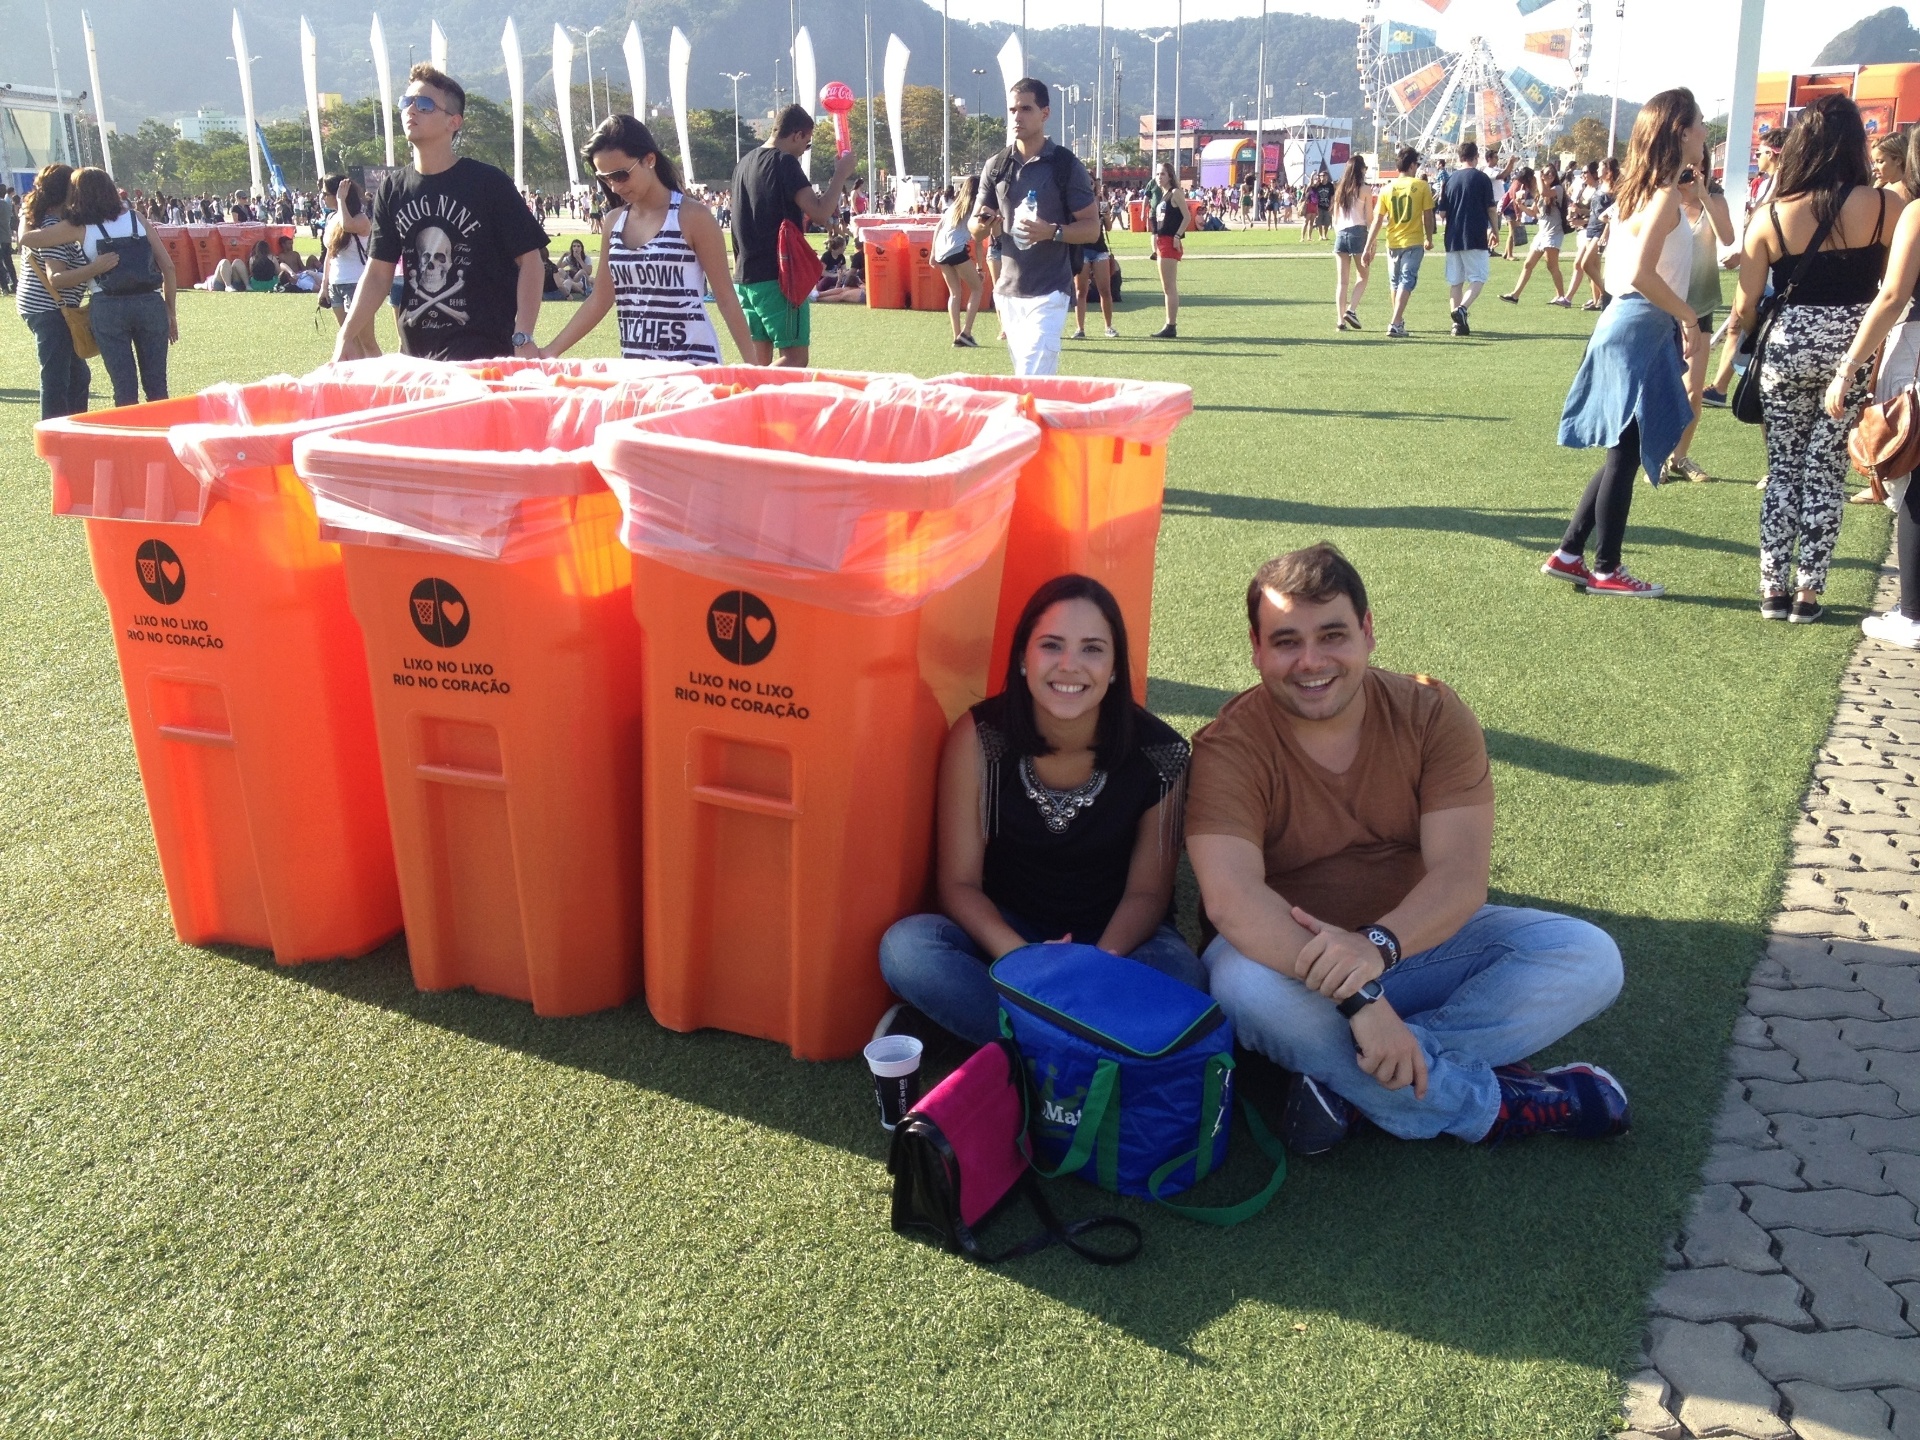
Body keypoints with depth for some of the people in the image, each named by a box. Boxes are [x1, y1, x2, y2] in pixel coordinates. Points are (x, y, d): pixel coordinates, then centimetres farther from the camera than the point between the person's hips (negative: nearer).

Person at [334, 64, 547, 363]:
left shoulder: (489, 184, -4)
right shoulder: (393, 190, 9)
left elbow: (529, 260, -5)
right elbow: (379, 272, 11)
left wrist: (523, 338, -15)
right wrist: (346, 335, 0)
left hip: (482, 350, -5)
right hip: (416, 351, 5)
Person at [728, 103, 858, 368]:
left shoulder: (746, 163, 15)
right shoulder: (784, 162, -10)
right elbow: (820, 214, -18)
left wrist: (803, 213, 23)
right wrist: (841, 174, -8)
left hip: (745, 276, 8)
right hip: (778, 276, -8)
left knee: (759, 359, 11)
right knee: (795, 358, -6)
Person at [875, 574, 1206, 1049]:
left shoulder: (1158, 753, -15)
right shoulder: (978, 738, -15)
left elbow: (1147, 891, -6)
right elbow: (959, 880, -11)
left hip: (1115, 938, 0)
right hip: (1004, 931, 0)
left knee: (1181, 978, -33)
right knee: (905, 947, -29)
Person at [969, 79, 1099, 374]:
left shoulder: (1066, 165, -5)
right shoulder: (996, 166, 9)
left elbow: (1092, 227, -5)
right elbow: (975, 229, 13)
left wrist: (1052, 232, -23)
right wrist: (985, 224, -12)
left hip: (1049, 293, -5)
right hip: (1008, 291, 6)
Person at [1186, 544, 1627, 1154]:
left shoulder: (1433, 715, -10)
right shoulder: (1231, 747, -18)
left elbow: (1461, 875, -20)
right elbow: (1231, 897, -33)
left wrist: (1379, 945, -41)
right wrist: (1357, 1001, -42)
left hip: (1415, 939, 3)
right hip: (1288, 954, -3)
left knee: (1589, 957, -16)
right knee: (1243, 981, -37)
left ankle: (1341, 1078, -24)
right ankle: (1491, 1104, -20)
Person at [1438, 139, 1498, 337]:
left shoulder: (1450, 179, 6)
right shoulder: (1481, 178, -4)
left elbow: (1442, 212, 8)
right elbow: (1492, 209, -3)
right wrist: (1494, 231, 10)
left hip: (1453, 238, 4)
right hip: (1476, 238, -4)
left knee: (1455, 281, 9)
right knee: (1478, 277, 2)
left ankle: (1458, 322, 6)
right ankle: (1462, 308, -22)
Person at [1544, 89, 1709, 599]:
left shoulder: (1644, 191, 13)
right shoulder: (1666, 195, -15)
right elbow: (1642, 273, -24)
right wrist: (1690, 319, -15)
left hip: (1627, 327, 9)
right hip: (1639, 332, -9)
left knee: (1627, 453, 14)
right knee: (1627, 454, -1)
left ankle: (1569, 554, 17)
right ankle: (1606, 570, 8)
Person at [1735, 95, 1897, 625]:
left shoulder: (1771, 216, -5)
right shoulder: (1885, 207, -9)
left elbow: (1746, 307, -2)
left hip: (1787, 345, 1)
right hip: (1854, 350, -1)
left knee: (1782, 470, 12)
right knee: (1826, 472, 7)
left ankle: (1773, 588, 13)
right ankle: (1807, 593, 10)